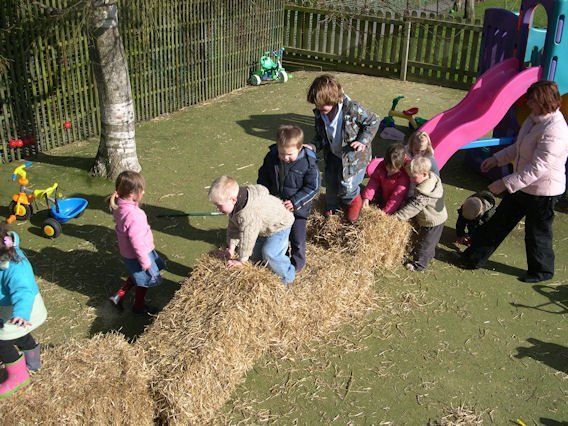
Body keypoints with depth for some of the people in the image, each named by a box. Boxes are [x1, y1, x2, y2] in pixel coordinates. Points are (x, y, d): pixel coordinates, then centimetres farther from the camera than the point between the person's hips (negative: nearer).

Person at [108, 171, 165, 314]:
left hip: (127, 252, 8)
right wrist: (145, 262, -18)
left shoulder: (119, 206, -10)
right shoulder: (133, 216, -38)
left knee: (135, 276, 31)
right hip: (137, 255, -8)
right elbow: (137, 242, -30)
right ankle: (139, 306, 41)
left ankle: (118, 296, 36)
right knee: (144, 280, 18)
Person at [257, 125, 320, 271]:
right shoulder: (271, 157, -11)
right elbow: (263, 176, 5)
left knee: (297, 237, 9)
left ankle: (297, 263, 32)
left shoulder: (308, 163, -22)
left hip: (298, 208, -4)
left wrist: (295, 202, -23)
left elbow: (313, 187, -17)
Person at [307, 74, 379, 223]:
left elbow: (373, 121, -15)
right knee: (330, 182, 17)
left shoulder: (352, 108, -31)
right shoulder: (320, 114, -13)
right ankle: (332, 205, 47)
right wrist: (313, 147, -17)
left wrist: (363, 141, -25)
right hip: (333, 155, 5)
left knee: (346, 186, -3)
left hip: (354, 156, -5)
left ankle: (355, 201, 34)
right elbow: (320, 136, 3)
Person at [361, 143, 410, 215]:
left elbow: (398, 195, -32)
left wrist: (386, 210, -36)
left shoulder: (404, 176, -30)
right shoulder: (382, 165, -15)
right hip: (382, 195, 4)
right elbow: (374, 180, -9)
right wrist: (366, 197, -21)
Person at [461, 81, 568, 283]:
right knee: (500, 221, 16)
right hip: (523, 185, 9)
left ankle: (542, 270, 34)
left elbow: (537, 168, -31)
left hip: (542, 192, -9)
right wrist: (496, 159, 9)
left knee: (537, 233, 11)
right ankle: (475, 257, 28)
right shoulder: (536, 118, 0)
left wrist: (506, 183, -30)